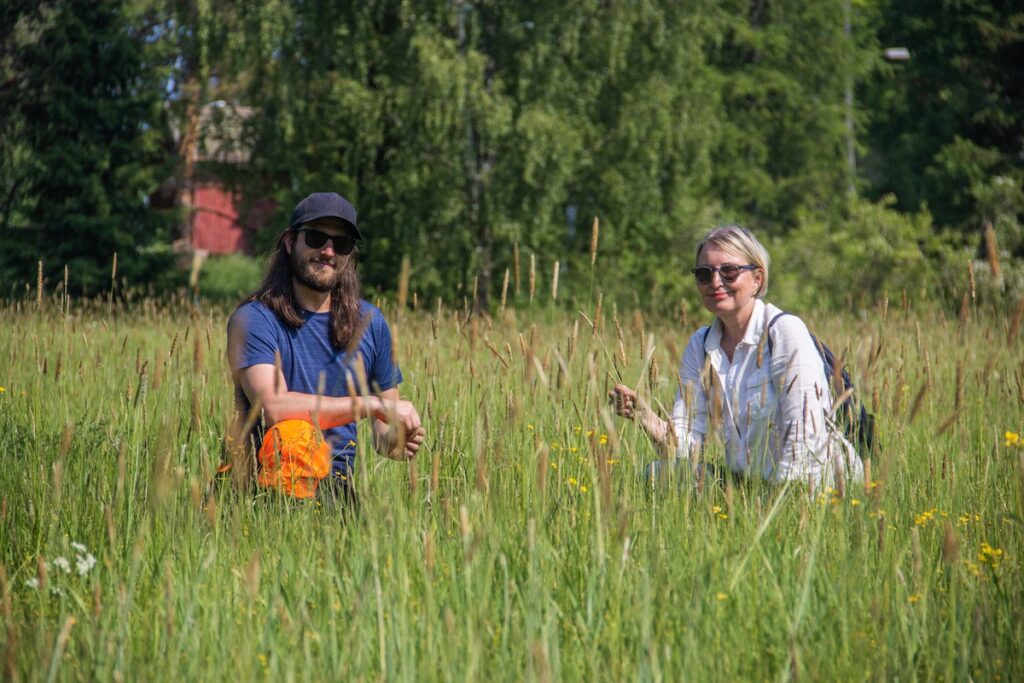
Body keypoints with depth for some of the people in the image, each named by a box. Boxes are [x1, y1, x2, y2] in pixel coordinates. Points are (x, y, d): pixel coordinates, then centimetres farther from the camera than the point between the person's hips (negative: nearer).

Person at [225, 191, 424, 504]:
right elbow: (273, 406, -21)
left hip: (340, 488, 3)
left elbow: (382, 428, 20)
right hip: (270, 479, -3)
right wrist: (372, 404, -18)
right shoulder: (252, 320, -5)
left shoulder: (370, 323, 12)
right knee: (297, 435, -35)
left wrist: (393, 441, -6)